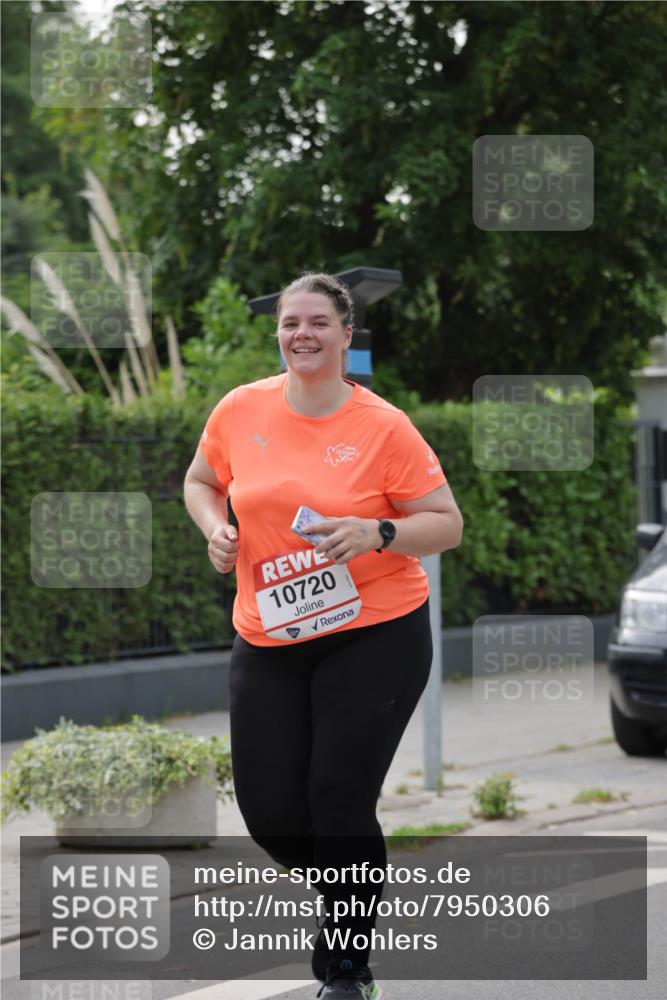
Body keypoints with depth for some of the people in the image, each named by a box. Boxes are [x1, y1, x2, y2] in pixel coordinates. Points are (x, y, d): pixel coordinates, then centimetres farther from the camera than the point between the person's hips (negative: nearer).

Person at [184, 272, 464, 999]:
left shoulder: (383, 427, -8)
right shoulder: (240, 411, 1)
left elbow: (447, 524, -4)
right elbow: (201, 481, 19)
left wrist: (377, 533, -21)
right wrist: (216, 529, -1)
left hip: (375, 635, -4)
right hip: (267, 641, 4)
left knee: (340, 805, -6)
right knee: (269, 812, 2)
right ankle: (343, 892, 37)